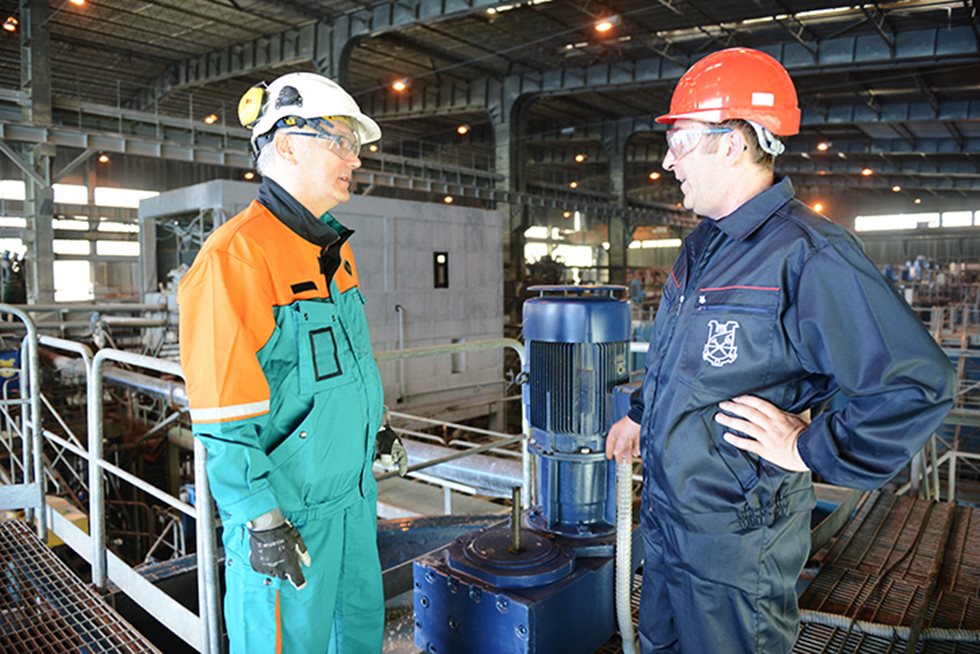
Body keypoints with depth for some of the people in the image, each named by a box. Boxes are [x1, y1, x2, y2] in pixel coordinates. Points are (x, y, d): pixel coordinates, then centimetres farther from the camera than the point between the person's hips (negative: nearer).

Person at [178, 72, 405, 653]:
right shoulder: (237, 254, -19)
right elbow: (222, 413, -21)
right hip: (289, 507, -8)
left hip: (353, 494, 8)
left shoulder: (334, 248, 9)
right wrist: (262, 521, -20)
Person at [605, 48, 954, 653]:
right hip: (667, 520, 9)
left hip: (734, 541, -8)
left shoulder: (807, 253, -22)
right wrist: (641, 414, 25)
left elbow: (918, 384, -24)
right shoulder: (703, 245, 7)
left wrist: (811, 450, -20)